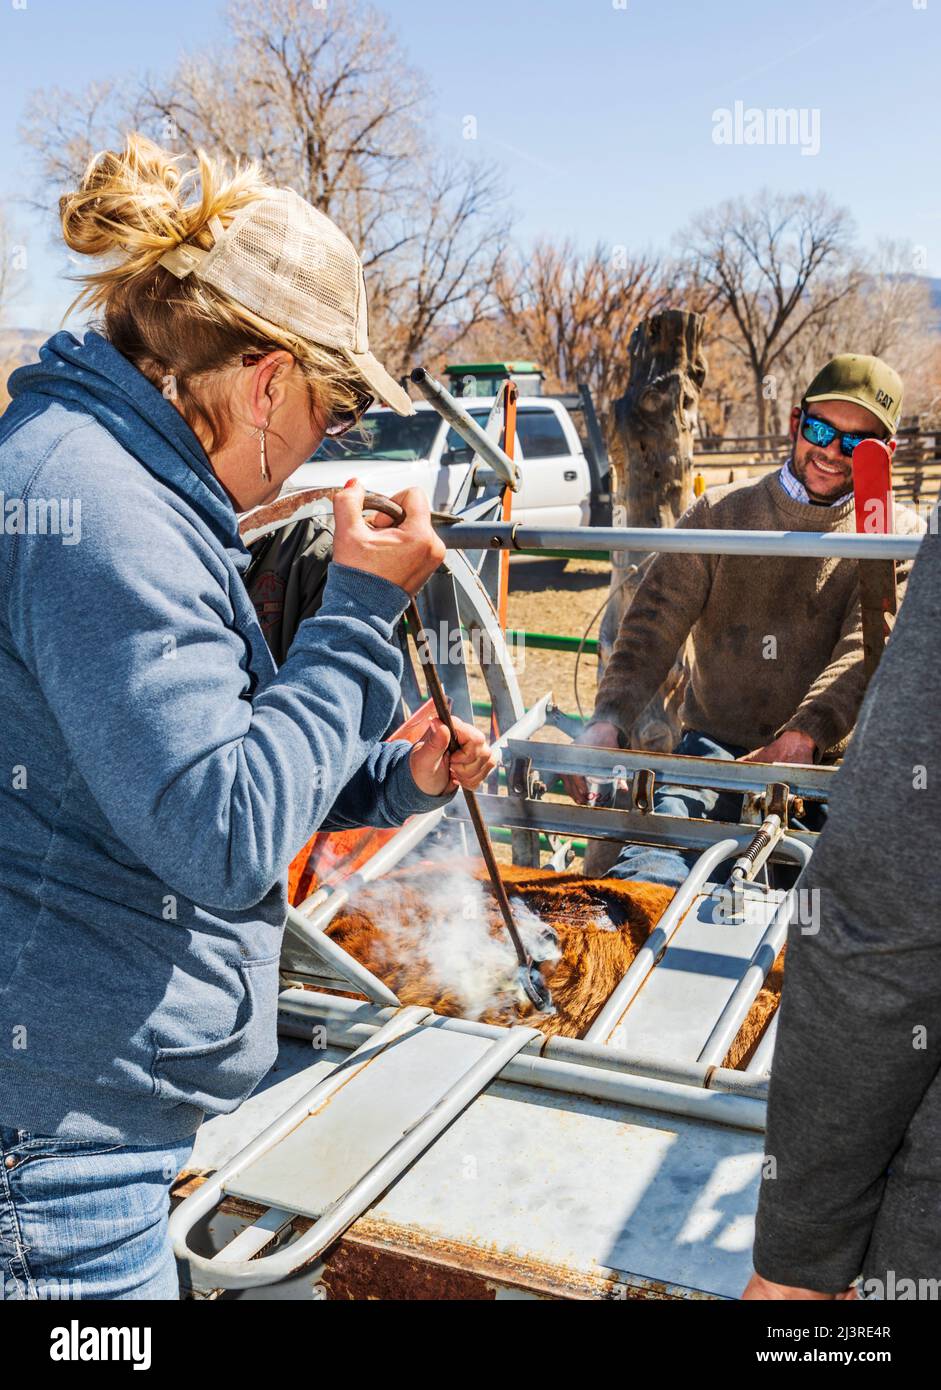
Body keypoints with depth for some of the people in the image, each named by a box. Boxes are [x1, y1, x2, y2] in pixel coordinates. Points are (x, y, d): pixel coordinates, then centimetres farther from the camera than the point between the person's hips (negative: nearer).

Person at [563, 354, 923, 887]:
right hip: (714, 746, -1)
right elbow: (654, 624, 0)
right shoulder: (720, 513, 9)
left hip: (832, 759, 1)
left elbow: (869, 650, -9)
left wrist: (801, 738, -27)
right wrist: (609, 719, -18)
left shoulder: (900, 535, 7)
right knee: (655, 860, -30)